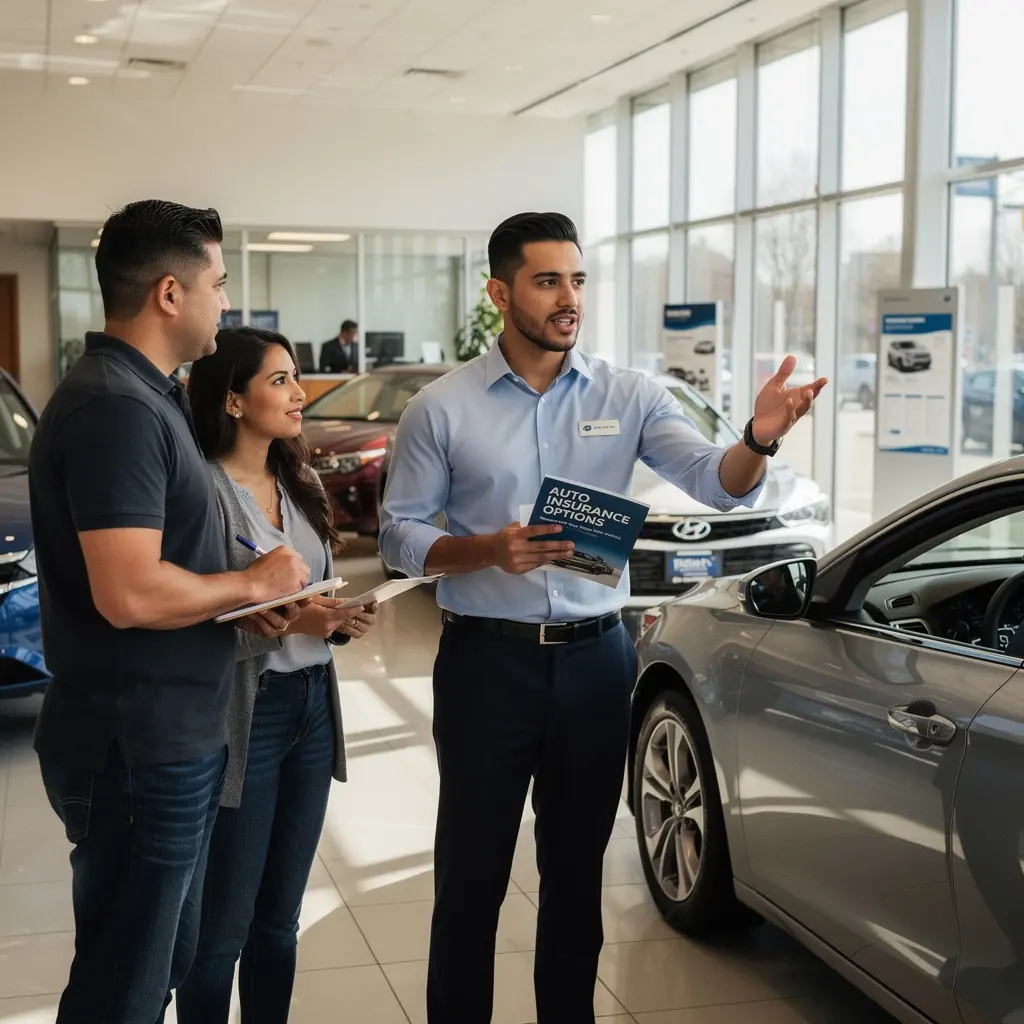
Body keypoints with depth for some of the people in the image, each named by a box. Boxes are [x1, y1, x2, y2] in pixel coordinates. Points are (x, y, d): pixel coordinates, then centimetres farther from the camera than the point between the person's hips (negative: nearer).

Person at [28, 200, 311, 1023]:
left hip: (170, 735, 10)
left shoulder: (145, 394, 12)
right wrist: (253, 584, -13)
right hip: (136, 747, -10)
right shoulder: (115, 407, -21)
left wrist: (250, 604, 5)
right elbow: (129, 594, -29)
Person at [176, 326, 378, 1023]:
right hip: (244, 714, -7)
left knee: (281, 918, 15)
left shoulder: (301, 481, 11)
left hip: (313, 707, 7)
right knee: (223, 926, 3)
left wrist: (341, 622, 0)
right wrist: (283, 623, -24)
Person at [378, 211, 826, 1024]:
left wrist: (759, 440, -33)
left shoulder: (629, 397, 1)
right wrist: (491, 549, -20)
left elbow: (719, 485, -10)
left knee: (577, 870, 15)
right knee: (471, 872, 7)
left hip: (597, 658, 2)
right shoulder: (442, 408, -3)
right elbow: (400, 535, -2)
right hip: (488, 659, -2)